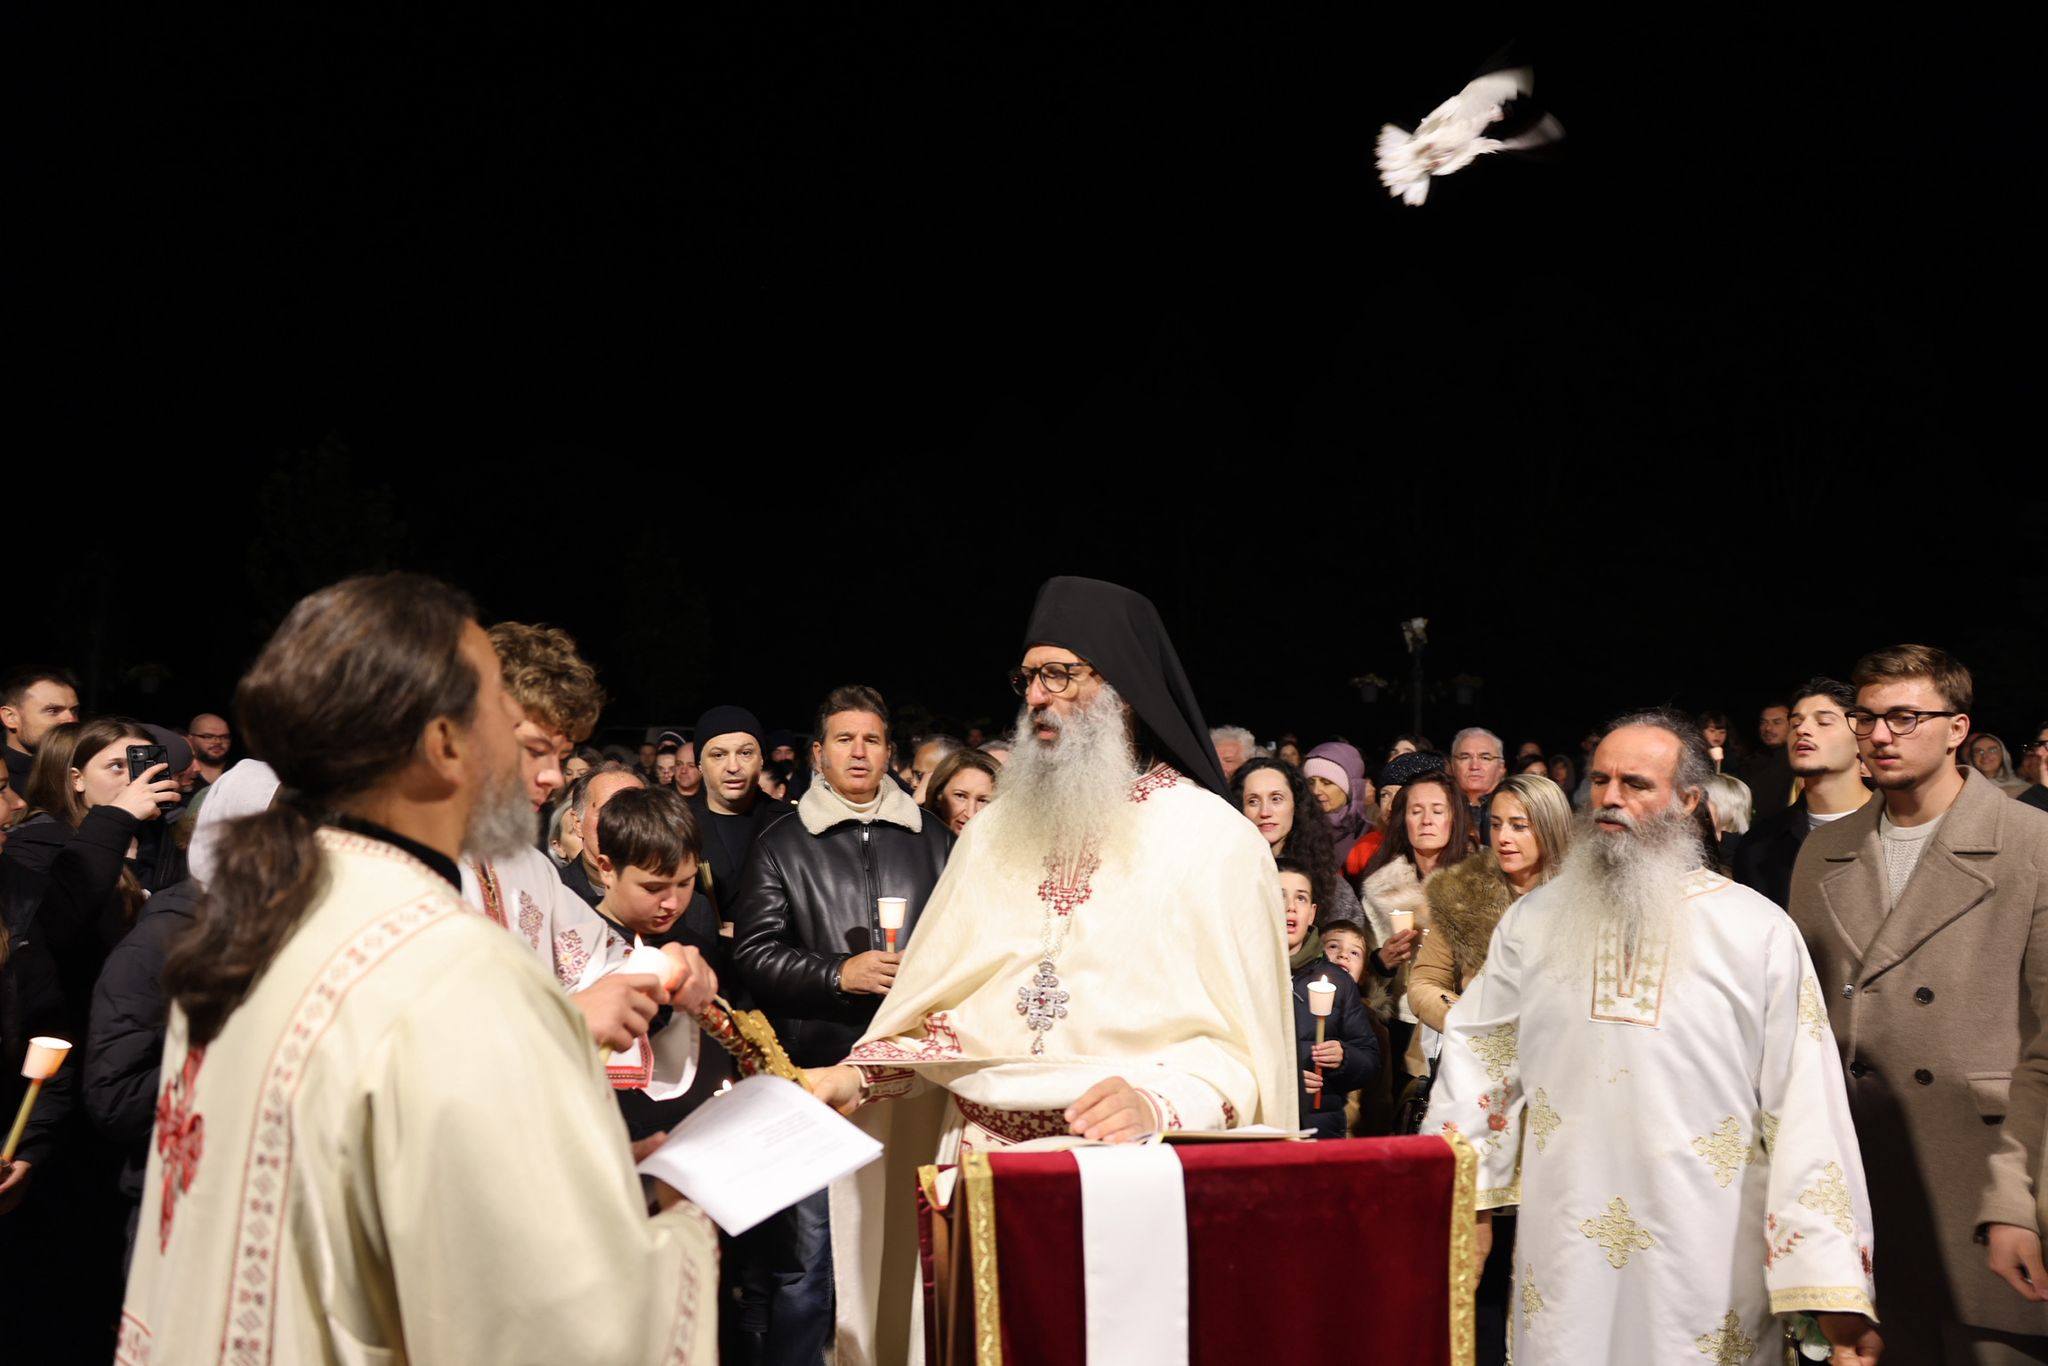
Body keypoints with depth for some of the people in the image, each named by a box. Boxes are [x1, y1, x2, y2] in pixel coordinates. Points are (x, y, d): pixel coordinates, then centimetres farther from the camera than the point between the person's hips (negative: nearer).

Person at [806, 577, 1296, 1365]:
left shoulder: (1215, 841, -4)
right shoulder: (995, 832, 13)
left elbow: (1243, 1053, -9)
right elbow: (941, 1005, 14)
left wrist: (1158, 1101, -26)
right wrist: (855, 1077, -2)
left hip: (1133, 1174, -4)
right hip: (983, 1165, 4)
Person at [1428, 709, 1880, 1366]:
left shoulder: (1759, 932, -4)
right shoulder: (1533, 921, 6)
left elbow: (1805, 1106, -7)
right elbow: (1481, 1064, 10)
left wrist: (1834, 1287, -11)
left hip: (1707, 1265, -2)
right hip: (1562, 1261, 2)